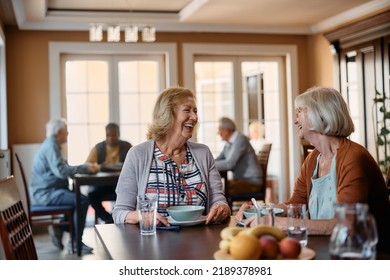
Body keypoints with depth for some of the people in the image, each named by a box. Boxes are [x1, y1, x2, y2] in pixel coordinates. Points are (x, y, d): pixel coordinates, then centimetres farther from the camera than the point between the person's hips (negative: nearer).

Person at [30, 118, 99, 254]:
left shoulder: (51, 145, 15)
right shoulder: (50, 147, -17)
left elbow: (63, 167, 15)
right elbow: (61, 171, -29)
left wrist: (85, 167, 3)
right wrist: (85, 168, -21)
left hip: (46, 191, 11)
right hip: (46, 193, -11)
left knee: (77, 197, 20)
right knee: (83, 200, -20)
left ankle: (59, 227, 16)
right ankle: (75, 242, -12)